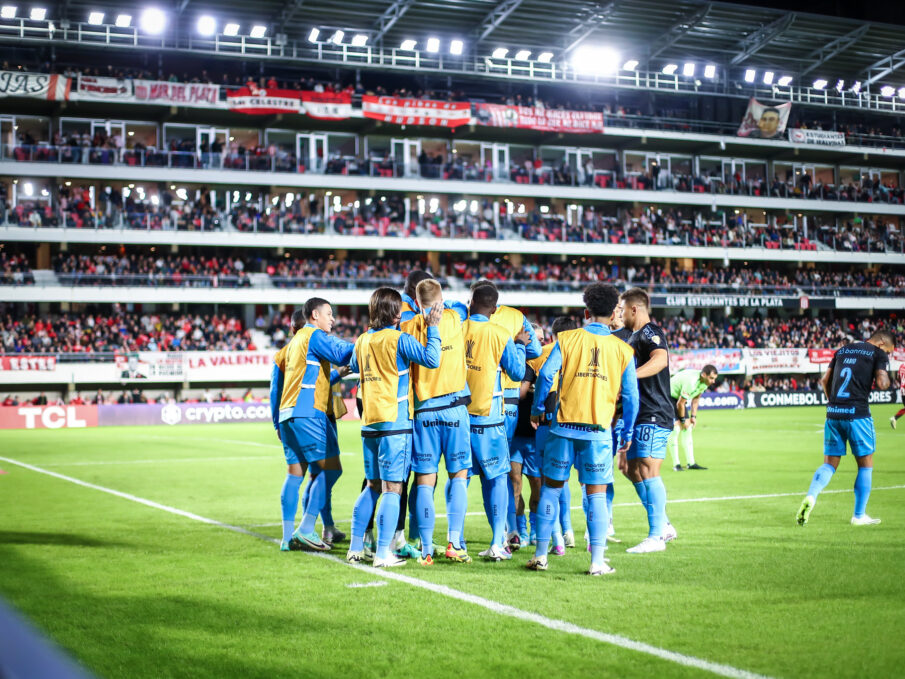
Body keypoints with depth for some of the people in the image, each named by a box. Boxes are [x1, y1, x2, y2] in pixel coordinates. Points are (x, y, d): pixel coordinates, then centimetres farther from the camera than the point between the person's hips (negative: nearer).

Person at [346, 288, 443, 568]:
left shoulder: (363, 340, 10)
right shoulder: (399, 339, -9)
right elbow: (431, 359, -17)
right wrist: (432, 327, -8)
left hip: (369, 424, 7)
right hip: (395, 422, -7)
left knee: (372, 486, 17)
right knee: (393, 488, -2)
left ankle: (356, 548, 17)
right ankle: (382, 554, -3)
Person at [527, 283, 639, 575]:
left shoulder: (567, 339, 3)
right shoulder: (623, 350, 5)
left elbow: (546, 374, -7)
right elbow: (631, 396, 5)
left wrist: (537, 409, 6)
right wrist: (627, 433, 15)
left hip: (564, 426, 0)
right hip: (598, 430, 0)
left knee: (551, 487, 11)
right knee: (597, 495, 4)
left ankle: (541, 554, 14)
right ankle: (597, 561, 2)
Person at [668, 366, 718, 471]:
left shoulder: (705, 382, -6)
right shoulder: (691, 382, -34)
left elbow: (695, 399, 9)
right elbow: (680, 404, -25)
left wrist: (693, 416, 5)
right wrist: (683, 420, -12)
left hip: (680, 398, 9)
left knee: (687, 429, 5)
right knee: (676, 428, -16)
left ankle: (691, 463, 8)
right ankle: (676, 464, -10)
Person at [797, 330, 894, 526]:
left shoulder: (843, 350, 18)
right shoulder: (878, 354, 1)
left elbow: (825, 381, 19)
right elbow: (882, 384, -12)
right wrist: (886, 379, 10)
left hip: (833, 414, 5)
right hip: (857, 414, -5)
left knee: (829, 464, 11)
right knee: (865, 465, 9)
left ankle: (811, 497, -15)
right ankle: (859, 516, 12)